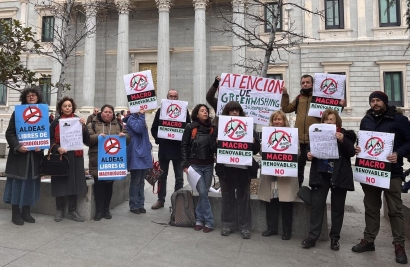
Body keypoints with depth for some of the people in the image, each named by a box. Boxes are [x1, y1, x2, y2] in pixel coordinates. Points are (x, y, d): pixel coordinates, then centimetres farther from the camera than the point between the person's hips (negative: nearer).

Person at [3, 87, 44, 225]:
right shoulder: (18, 112, 0)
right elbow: (9, 132, -4)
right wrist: (17, 146, -19)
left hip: (35, 154, 3)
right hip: (19, 153, -2)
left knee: (31, 182, 8)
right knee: (17, 182, 2)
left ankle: (26, 212, 19)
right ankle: (15, 214, 12)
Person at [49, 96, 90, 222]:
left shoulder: (78, 120, 6)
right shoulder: (56, 122, 3)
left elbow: (86, 140, 0)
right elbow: (50, 139, 0)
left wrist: (83, 126, -14)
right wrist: (57, 148, -18)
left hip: (75, 156, 1)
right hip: (60, 156, -1)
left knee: (74, 182, 3)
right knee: (60, 183, 3)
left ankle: (72, 211, 14)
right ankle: (59, 210, 18)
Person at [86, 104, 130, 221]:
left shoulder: (118, 125, 13)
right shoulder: (93, 124, 4)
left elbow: (128, 138, 10)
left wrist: (124, 135, -12)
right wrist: (97, 136, -22)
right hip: (98, 160, -2)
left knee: (109, 184, 8)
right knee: (99, 184, -2)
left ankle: (106, 209, 20)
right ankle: (99, 210, 9)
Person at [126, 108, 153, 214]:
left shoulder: (141, 119, 18)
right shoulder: (131, 119, -6)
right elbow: (138, 129, -25)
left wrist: (149, 147, 15)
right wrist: (141, 115, -20)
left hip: (144, 154, 8)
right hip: (136, 155, -8)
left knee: (141, 181, 12)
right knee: (135, 182, 0)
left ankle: (140, 204, 20)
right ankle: (134, 205, 10)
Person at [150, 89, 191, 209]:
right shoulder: (160, 110, 5)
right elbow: (154, 128, 5)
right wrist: (158, 140, -8)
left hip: (178, 148, -1)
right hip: (164, 148, 2)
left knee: (179, 177, 6)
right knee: (162, 176, 11)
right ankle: (161, 199, 22)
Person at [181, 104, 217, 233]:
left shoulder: (212, 128, 3)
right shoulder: (190, 127, -3)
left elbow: (215, 146, 5)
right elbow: (184, 146, -1)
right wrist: (185, 164, -6)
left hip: (208, 165, 3)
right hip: (195, 165, -3)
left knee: (204, 193, 8)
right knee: (202, 193, -6)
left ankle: (199, 219, 23)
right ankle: (209, 222, 7)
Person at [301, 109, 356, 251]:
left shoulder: (345, 134, 1)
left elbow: (351, 152, -8)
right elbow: (311, 149, 12)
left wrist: (342, 141, -23)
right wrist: (309, 154, -10)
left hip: (339, 175, -1)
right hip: (320, 174, 1)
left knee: (337, 207, 9)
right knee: (317, 205, -1)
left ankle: (334, 237, 21)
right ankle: (312, 236, 5)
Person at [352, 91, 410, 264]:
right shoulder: (365, 120, 12)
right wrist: (358, 149, -2)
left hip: (391, 172, -4)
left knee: (395, 209, 3)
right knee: (371, 208, 12)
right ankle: (369, 240, 22)